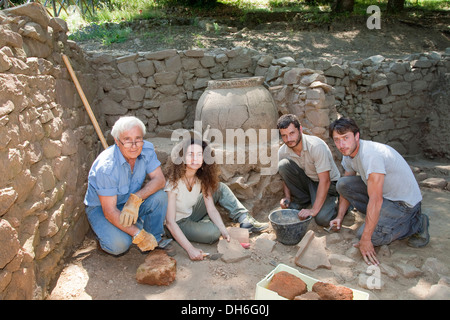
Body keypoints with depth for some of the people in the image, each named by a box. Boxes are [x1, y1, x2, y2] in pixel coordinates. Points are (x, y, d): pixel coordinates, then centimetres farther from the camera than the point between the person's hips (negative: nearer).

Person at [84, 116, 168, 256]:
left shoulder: (147, 149, -17)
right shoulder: (107, 167, -32)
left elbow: (159, 179, -19)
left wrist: (136, 199, -36)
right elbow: (109, 211, -29)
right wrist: (139, 235, -31)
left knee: (160, 196, -24)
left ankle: (154, 242, -4)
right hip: (100, 207, -4)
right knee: (119, 244, -29)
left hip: (131, 202, 5)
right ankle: (107, 232, 7)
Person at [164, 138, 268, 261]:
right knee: (213, 232, -32)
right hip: (178, 224, -6)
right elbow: (170, 222, -32)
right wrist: (190, 249, -38)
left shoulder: (201, 178, -10)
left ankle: (245, 220, -4)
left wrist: (225, 232, -25)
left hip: (191, 214, 7)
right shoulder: (174, 181, -30)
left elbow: (211, 209, -11)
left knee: (220, 188, -4)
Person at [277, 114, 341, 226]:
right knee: (283, 165, -21)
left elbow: (325, 181, -30)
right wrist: (287, 198, -9)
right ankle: (302, 200, -3)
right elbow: (286, 175, 7)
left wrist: (314, 210, -32)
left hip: (328, 184, -5)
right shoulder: (282, 152, -12)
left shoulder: (316, 146, -29)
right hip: (307, 180, 5)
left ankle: (334, 202, 8)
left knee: (322, 219, -28)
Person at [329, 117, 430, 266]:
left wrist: (365, 239, -29)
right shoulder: (348, 153, -3)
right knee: (343, 183, -7)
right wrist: (340, 217, 1)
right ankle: (379, 216, 5)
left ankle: (416, 223, 0)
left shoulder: (370, 154, -31)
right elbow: (347, 189, 9)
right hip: (382, 193, 8)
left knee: (368, 236, -20)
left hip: (404, 202, -8)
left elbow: (375, 200, -32)